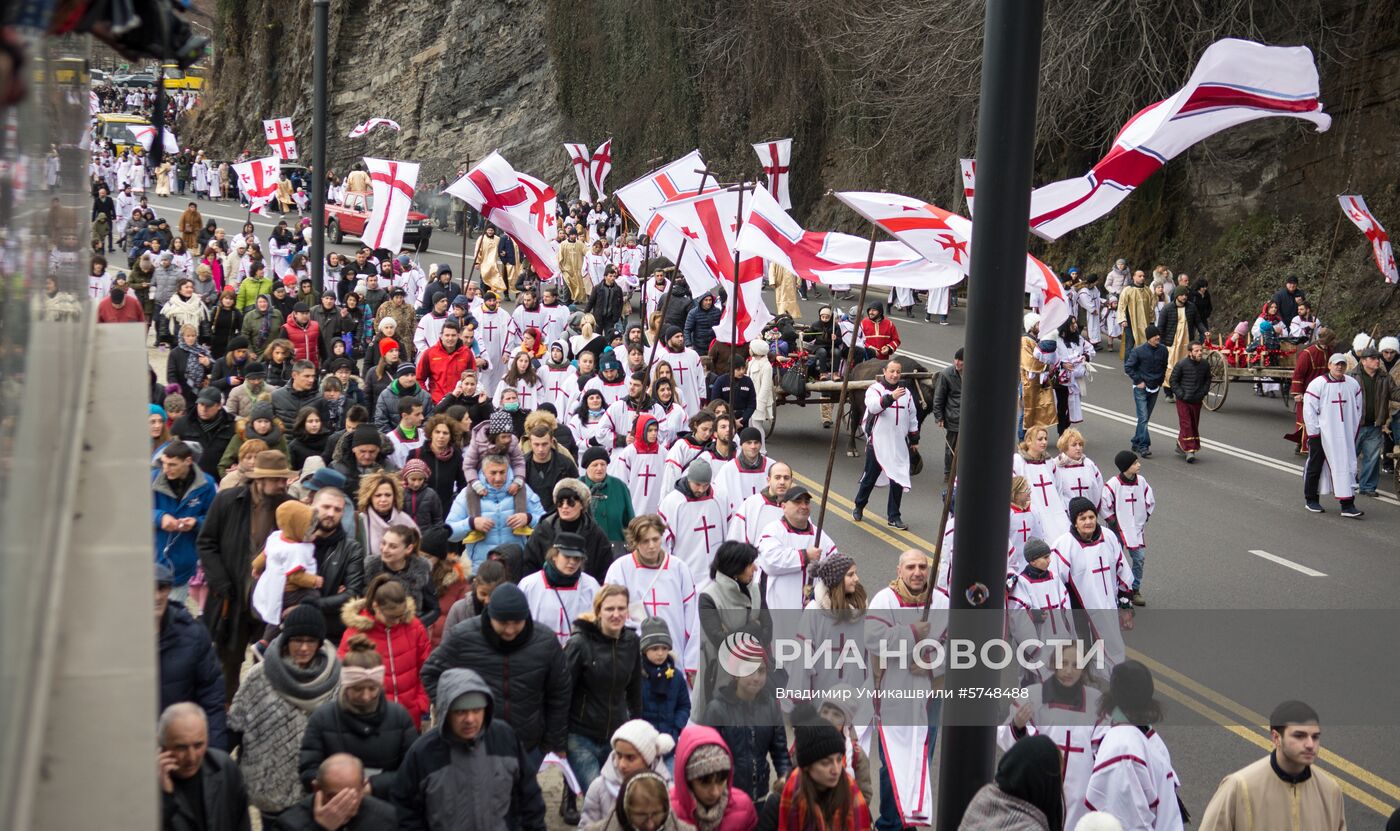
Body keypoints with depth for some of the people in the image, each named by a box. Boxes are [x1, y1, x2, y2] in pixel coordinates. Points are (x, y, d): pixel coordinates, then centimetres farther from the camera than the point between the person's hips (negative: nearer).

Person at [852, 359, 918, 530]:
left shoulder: (906, 393, 11)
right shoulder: (875, 389, -5)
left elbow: (912, 418, 19)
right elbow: (873, 406, -26)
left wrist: (914, 439, 18)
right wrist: (891, 397, -39)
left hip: (899, 445, 4)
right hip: (877, 443, -4)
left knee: (899, 480, 2)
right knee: (869, 478, 6)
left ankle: (893, 517, 10)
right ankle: (859, 508, 28)